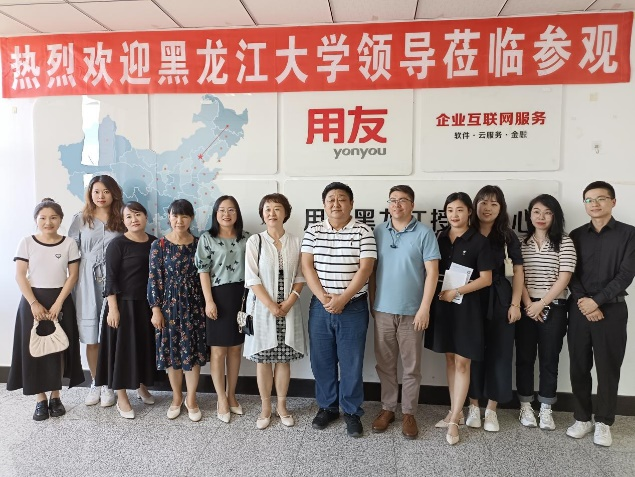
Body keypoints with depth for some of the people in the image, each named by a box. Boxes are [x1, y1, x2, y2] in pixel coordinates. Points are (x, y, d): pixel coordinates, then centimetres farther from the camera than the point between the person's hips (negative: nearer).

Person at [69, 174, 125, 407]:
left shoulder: (121, 220, 5)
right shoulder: (81, 220, 5)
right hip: (87, 284, 1)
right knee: (91, 337, 8)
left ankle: (108, 385, 16)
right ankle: (95, 383, 23)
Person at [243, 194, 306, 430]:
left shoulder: (295, 242, 3)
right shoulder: (255, 241, -4)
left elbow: (300, 278, 3)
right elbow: (252, 279, -8)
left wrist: (288, 303, -10)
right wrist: (272, 306, -13)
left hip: (289, 310, 2)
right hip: (262, 308, -1)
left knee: (284, 359, 10)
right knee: (263, 359, 7)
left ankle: (282, 406, 26)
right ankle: (265, 408, 22)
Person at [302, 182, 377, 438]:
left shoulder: (363, 231, -4)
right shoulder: (313, 231, 3)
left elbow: (365, 268, -11)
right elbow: (307, 266, -3)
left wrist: (342, 299, -16)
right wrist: (324, 298, -13)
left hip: (353, 307, -2)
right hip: (320, 307, 3)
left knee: (351, 362, 5)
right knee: (321, 360, 11)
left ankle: (352, 411, 23)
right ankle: (327, 406, 30)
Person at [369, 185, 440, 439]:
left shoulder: (424, 233, -5)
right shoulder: (378, 232, 4)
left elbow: (432, 272, -8)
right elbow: (372, 270, 8)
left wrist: (424, 308, -12)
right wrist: (372, 302, 6)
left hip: (412, 311, -2)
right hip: (383, 310, 3)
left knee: (412, 366, 9)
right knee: (385, 364, 13)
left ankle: (408, 413, 24)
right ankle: (387, 408, 28)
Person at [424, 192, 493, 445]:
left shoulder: (479, 241, -7)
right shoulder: (440, 237, 6)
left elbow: (486, 279, -9)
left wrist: (456, 292, -15)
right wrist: (437, 293, -2)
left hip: (466, 306, -5)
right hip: (442, 304, 5)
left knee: (462, 362, 1)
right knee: (449, 359, 13)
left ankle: (454, 421, 9)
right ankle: (455, 410, 27)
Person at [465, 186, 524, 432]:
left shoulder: (507, 236, 1)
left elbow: (518, 270, 3)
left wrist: (515, 304, -4)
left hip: (499, 300, 1)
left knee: (499, 353, 6)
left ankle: (491, 410, 20)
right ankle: (473, 406, 22)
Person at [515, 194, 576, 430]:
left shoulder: (564, 242, -1)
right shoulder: (521, 243, 5)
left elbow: (564, 278, -8)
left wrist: (541, 305, -12)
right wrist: (528, 304, -11)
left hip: (553, 308, -2)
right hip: (525, 308, 2)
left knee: (549, 358, 7)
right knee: (525, 357, 8)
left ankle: (546, 409, 20)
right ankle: (525, 406, 21)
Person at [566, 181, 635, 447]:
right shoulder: (576, 236, 8)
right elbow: (571, 275, 3)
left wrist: (596, 301, -15)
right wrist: (583, 301, -12)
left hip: (611, 309, -2)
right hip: (579, 309, 2)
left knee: (608, 368, 5)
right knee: (579, 367, 7)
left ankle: (603, 422, 19)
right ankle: (582, 418, 21)